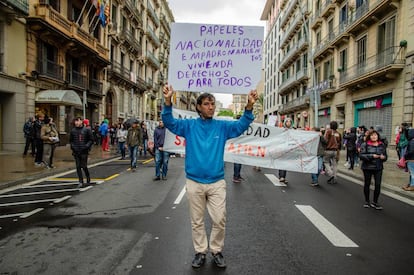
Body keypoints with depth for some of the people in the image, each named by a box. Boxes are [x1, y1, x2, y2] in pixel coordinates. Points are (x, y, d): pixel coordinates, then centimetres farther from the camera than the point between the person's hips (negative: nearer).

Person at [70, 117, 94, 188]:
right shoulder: (73, 130, 6)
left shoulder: (87, 130, -3)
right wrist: (72, 146, 1)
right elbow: (70, 140, 18)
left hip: (84, 151, -3)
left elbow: (91, 140, 0)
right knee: (78, 167, 3)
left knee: (84, 166, -1)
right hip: (76, 152, 3)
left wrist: (86, 146, -12)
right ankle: (81, 182, 11)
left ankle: (88, 177, 27)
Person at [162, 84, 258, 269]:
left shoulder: (222, 126, 3)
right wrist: (167, 101, -26)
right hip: (194, 182, 0)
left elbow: (241, 125, -5)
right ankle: (200, 252, 29)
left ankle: (217, 251, 26)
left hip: (217, 182, 1)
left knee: (219, 220, 5)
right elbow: (169, 122, -9)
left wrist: (249, 107, -22)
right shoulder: (189, 126, 1)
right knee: (197, 221, 12)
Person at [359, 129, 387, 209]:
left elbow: (385, 155, 12)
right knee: (367, 184, 9)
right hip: (367, 167, -2)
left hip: (378, 168, 2)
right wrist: (371, 156, -22)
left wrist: (383, 157, -11)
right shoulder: (365, 145, -6)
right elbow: (361, 156, -12)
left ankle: (375, 202, 13)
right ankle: (367, 201, 25)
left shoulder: (382, 145, 5)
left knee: (378, 185, -3)